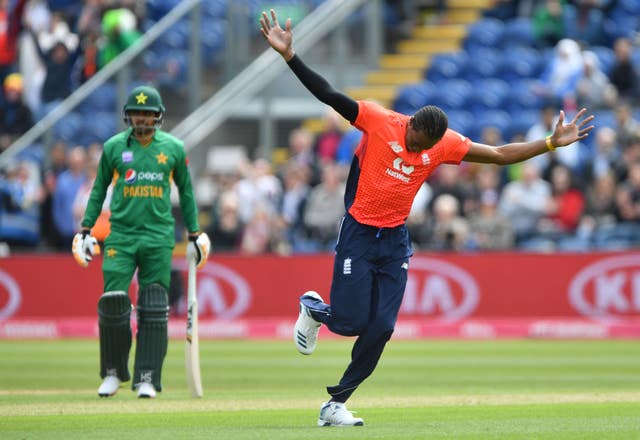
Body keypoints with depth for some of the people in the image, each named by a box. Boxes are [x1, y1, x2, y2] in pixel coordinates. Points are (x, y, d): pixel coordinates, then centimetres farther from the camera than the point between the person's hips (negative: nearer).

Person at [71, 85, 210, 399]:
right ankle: (113, 372, 8)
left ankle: (147, 378, -1)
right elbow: (99, 188, 12)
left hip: (159, 237, 0)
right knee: (113, 301, -8)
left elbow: (186, 191, 14)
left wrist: (194, 234, 12)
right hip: (120, 235, 0)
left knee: (154, 309, -4)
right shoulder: (114, 147, 5)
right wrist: (86, 229, 6)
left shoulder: (174, 148, 5)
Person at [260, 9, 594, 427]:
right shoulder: (378, 120, -13)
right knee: (350, 322, -8)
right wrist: (289, 56, -27)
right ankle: (314, 308, 29)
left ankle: (336, 405, 9)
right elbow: (328, 94, -17)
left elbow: (498, 154, 5)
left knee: (381, 328, -3)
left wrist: (551, 143, -1)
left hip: (395, 241, 4)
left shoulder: (446, 144, -2)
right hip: (359, 235, -4)